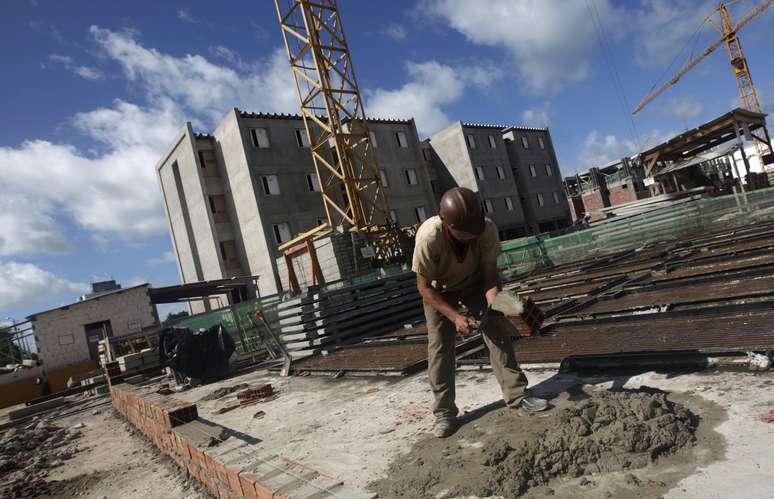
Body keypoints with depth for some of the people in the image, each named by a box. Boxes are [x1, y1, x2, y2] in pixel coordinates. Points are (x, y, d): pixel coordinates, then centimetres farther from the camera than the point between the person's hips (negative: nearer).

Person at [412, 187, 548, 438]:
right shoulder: (428, 237, -40)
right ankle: (444, 412, 8)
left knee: (499, 331, -3)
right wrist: (455, 316, -32)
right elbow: (424, 286, -27)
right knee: (439, 346, -4)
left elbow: (490, 272, -20)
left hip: (475, 282, 2)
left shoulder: (487, 228, -33)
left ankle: (517, 395, 11)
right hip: (439, 290, -2)